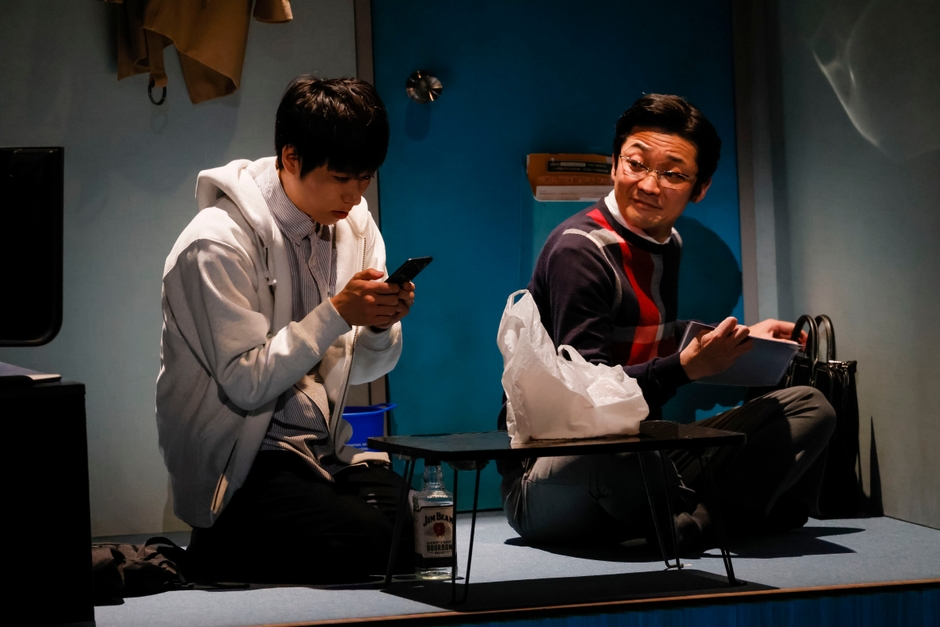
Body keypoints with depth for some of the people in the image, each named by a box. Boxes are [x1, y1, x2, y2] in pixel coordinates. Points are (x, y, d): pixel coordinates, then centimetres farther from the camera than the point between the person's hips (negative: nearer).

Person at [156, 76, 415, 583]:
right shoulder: (217, 243, -15)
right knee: (363, 543, -27)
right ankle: (211, 556, -1)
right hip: (240, 461, -7)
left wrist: (381, 325, -9)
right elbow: (246, 385, -19)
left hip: (325, 450, 7)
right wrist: (338, 312, -22)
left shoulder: (354, 224, 7)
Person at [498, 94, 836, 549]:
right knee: (614, 456, -45)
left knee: (809, 409, 3)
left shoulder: (667, 244, 13)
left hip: (641, 461, 9)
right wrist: (687, 366, -34)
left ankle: (693, 519, -20)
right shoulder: (579, 249, -15)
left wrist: (740, 339, 20)